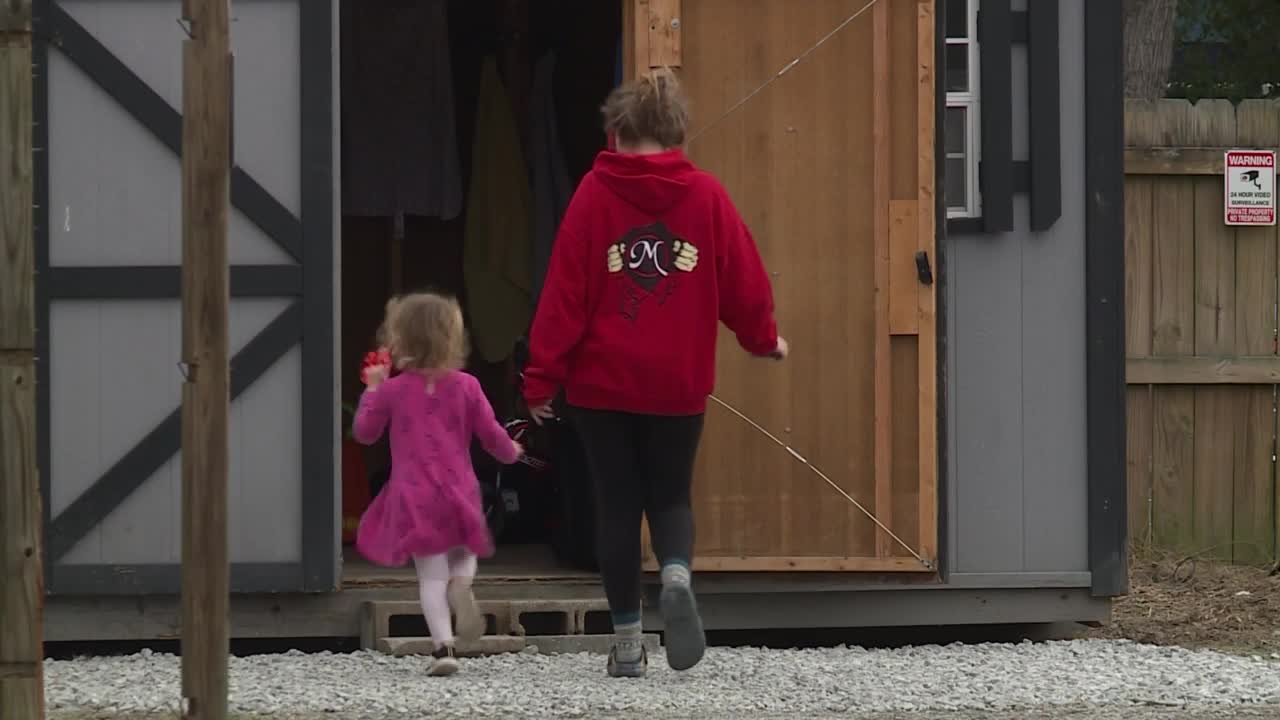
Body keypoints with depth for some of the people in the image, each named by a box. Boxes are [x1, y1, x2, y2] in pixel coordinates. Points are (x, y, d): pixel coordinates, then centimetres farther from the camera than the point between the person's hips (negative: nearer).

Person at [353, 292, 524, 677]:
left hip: (414, 497, -2)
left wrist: (372, 390, 19)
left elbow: (364, 432, 8)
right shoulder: (465, 386, 1)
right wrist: (510, 452, 27)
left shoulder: (393, 390, -4)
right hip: (458, 493, 2)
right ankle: (461, 583, -12)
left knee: (432, 574, 0)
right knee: (462, 554, 24)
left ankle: (443, 645, -15)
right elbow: (490, 434, 6)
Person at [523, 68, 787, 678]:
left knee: (617, 503, 9)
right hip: (679, 383, 1)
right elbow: (744, 282, 5)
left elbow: (565, 290, -7)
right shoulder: (706, 195, -2)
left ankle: (627, 644, 9)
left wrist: (542, 376, -2)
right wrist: (763, 340, 25)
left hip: (602, 381, -1)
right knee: (670, 496, 15)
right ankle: (677, 575, -18)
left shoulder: (595, 194, -6)